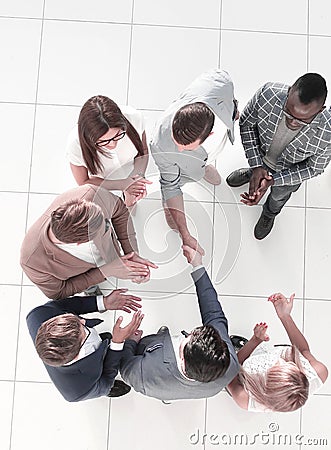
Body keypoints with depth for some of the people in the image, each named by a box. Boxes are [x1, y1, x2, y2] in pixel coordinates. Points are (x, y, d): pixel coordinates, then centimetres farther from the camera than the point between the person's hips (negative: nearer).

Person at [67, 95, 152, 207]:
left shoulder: (134, 118, -39)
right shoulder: (75, 143, -42)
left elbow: (143, 150, -17)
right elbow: (83, 182, -24)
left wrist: (138, 176, -36)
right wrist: (123, 185, -35)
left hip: (130, 171, 2)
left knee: (131, 202, 31)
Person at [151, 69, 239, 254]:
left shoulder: (220, 84, -46)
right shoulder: (161, 146, -48)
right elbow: (171, 186, -29)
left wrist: (234, 108, 4)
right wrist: (186, 236, -28)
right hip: (178, 165, -2)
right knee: (174, 222, 15)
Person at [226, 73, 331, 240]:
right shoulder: (268, 94, -41)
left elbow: (313, 168, -22)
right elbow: (246, 124, -20)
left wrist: (272, 180, -32)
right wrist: (256, 166, -27)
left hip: (290, 172, 0)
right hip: (260, 156, 1)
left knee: (279, 196, 32)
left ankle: (270, 214, 68)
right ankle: (251, 173, 74)